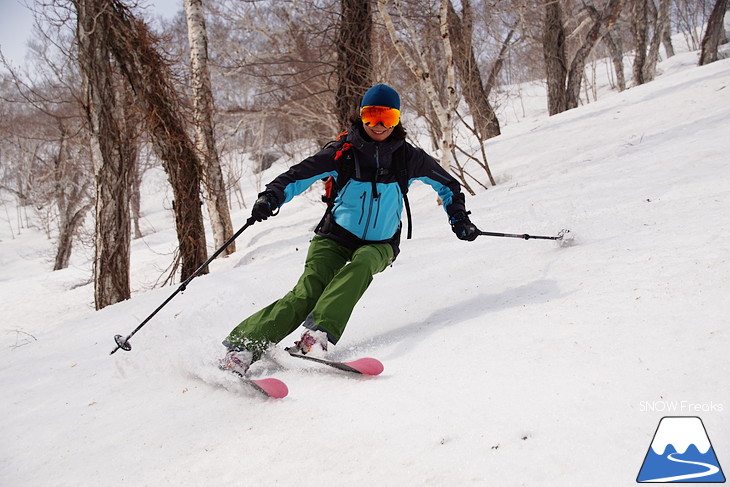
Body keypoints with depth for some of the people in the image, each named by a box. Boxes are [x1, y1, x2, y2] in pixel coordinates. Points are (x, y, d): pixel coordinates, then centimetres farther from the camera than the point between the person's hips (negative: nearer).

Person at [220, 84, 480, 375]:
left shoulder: (407, 157, -1)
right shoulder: (343, 152, -6)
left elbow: (447, 185, 14)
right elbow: (301, 174, -11)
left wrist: (459, 219, 6)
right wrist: (272, 197, -27)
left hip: (379, 245, 1)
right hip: (335, 237, -1)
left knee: (362, 263, -36)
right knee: (308, 292, -23)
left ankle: (318, 333, -44)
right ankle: (242, 346, -27)